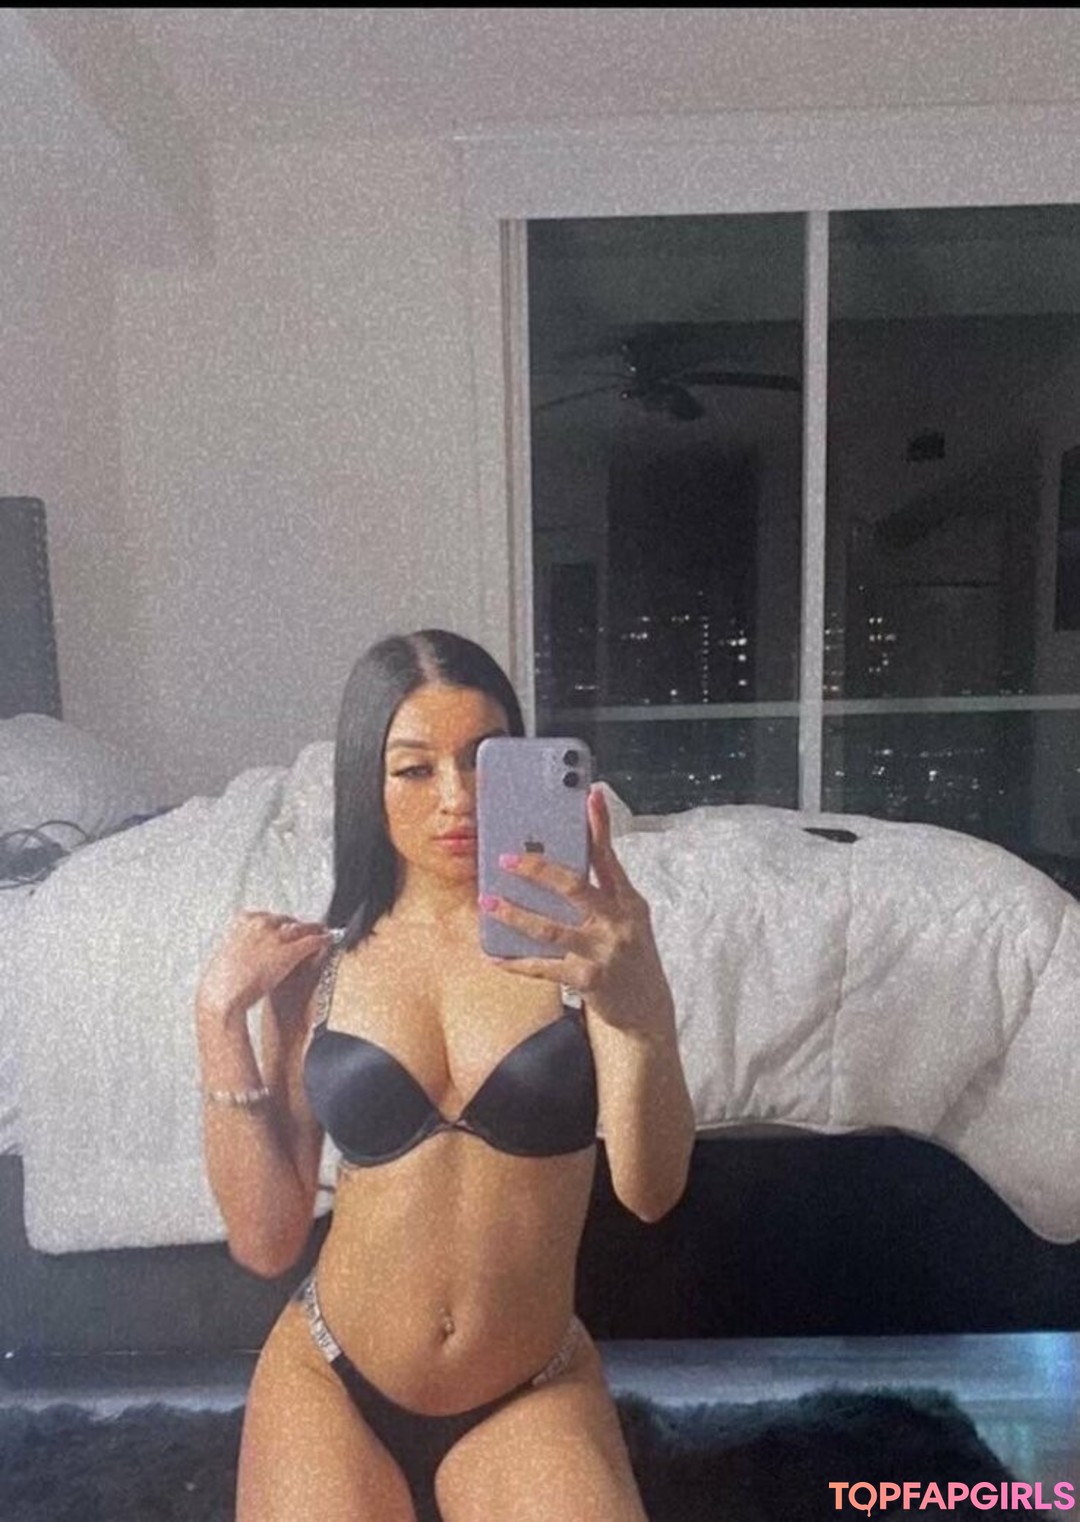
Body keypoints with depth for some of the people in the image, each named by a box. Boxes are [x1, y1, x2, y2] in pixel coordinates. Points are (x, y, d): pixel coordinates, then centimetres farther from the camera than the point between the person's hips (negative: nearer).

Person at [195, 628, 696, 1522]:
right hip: (331, 1383, 1)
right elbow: (267, 1239, -6)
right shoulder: (318, 963, -6)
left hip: (532, 1394, 0)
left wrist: (641, 1002, -41)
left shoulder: (575, 935, -11)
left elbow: (651, 1191, -22)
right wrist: (221, 1016, -15)